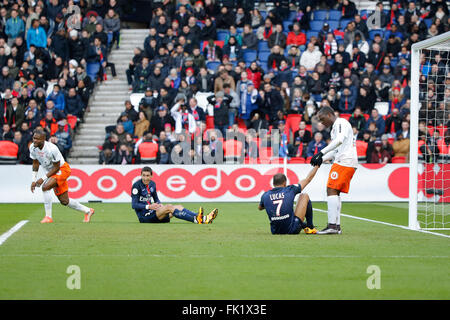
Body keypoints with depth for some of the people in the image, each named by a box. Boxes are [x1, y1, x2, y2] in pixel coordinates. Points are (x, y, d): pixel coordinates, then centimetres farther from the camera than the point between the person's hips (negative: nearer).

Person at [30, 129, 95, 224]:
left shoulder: (51, 149, -31)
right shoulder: (33, 147, -11)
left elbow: (56, 167, -22)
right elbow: (35, 164, 5)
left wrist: (43, 179, -25)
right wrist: (33, 180, -3)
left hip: (62, 169, -8)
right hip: (50, 171, 8)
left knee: (45, 187, -29)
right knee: (64, 201, 9)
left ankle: (48, 216, -21)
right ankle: (87, 211, 29)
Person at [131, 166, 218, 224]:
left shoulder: (152, 184, 13)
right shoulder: (137, 185, -10)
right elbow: (134, 205, -15)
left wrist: (159, 204, 1)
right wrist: (148, 206, -26)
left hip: (153, 212, 8)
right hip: (144, 216, -8)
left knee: (179, 207, -8)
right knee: (169, 207, -28)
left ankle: (204, 219, -22)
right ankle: (195, 219, -40)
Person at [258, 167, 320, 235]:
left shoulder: (265, 196, 3)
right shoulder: (290, 190, -3)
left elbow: (260, 208, 27)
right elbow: (308, 179, 11)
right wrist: (317, 166, 26)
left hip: (275, 231, 3)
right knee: (305, 196, 16)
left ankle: (304, 225, 39)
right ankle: (310, 228, 23)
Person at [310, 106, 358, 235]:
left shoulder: (340, 123, -5)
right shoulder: (336, 127, 26)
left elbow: (339, 140, -23)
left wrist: (321, 153, -26)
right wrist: (322, 159, 14)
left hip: (344, 162, -10)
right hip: (350, 163, 10)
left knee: (331, 190, -13)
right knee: (335, 192, 11)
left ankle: (332, 226, -19)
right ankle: (337, 226, 9)